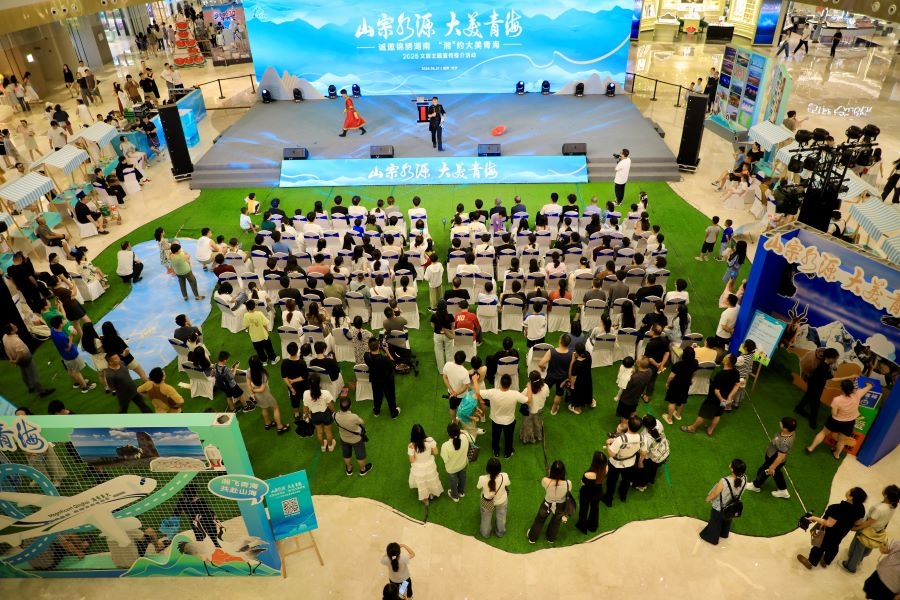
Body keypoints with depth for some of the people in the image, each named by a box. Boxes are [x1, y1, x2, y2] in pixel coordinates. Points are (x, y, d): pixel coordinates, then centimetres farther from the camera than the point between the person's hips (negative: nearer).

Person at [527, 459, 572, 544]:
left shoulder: (546, 481, -35)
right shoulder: (568, 483, -34)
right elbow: (568, 494, -10)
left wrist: (550, 475, -6)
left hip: (547, 504, -1)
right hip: (560, 506, 1)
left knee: (539, 520, 30)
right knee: (556, 522, 33)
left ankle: (532, 538, 52)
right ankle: (551, 539, 59)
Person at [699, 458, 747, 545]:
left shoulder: (724, 482, -43)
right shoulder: (744, 479, -27)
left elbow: (714, 494, -24)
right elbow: (739, 492, -5)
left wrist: (708, 498, -2)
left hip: (719, 508, -5)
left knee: (715, 523, 26)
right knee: (727, 521, 35)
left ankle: (712, 538, 50)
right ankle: (724, 534, 62)